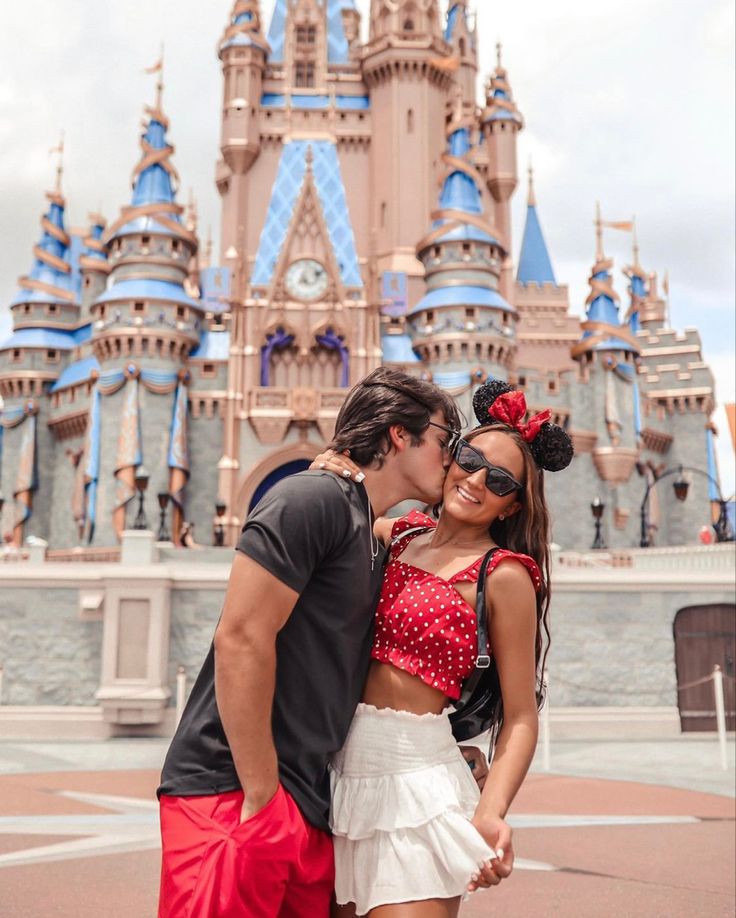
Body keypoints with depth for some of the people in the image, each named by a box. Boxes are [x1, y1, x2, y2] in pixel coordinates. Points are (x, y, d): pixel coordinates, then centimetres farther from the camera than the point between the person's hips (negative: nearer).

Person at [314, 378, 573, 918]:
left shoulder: (504, 575, -8)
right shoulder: (400, 533, 7)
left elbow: (520, 719, -9)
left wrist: (490, 814, -24)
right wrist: (332, 480, -1)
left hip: (412, 779, -6)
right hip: (342, 768, 6)